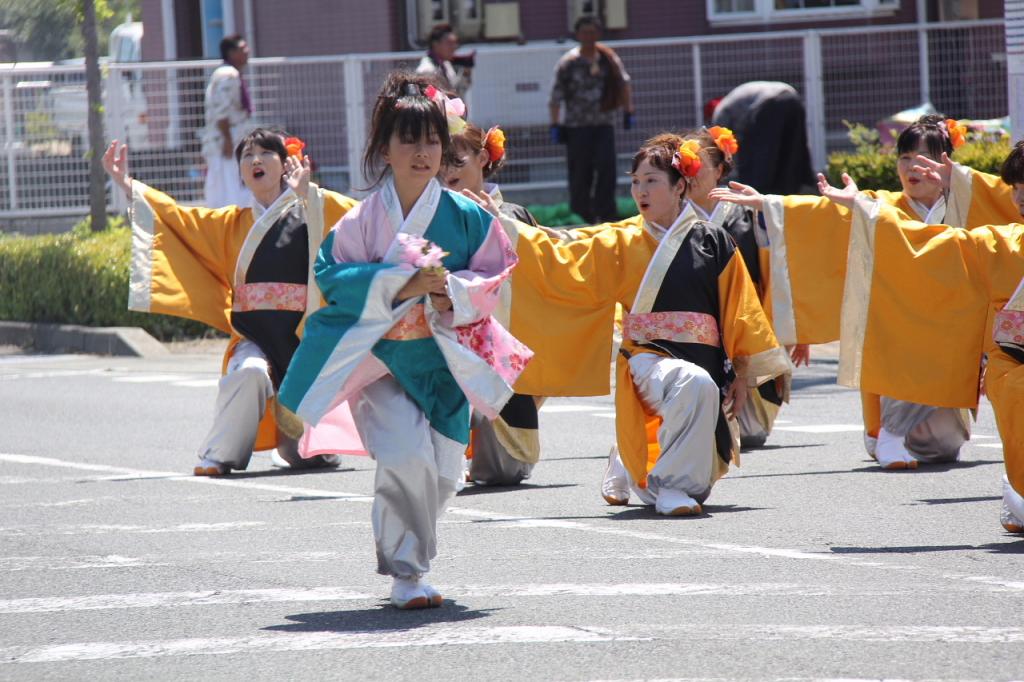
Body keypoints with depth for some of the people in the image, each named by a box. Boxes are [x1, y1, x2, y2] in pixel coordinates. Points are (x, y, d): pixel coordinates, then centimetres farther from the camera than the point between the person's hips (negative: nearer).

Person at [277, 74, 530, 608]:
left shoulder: (466, 217, 1)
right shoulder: (364, 219, -4)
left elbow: (494, 280, 5)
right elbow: (332, 276, -9)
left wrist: (451, 290, -15)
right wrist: (401, 286, -19)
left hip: (445, 360, 3)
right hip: (381, 358, -3)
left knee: (442, 471, 2)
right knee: (406, 455, -21)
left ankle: (401, 548, 31)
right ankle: (406, 573, -8)